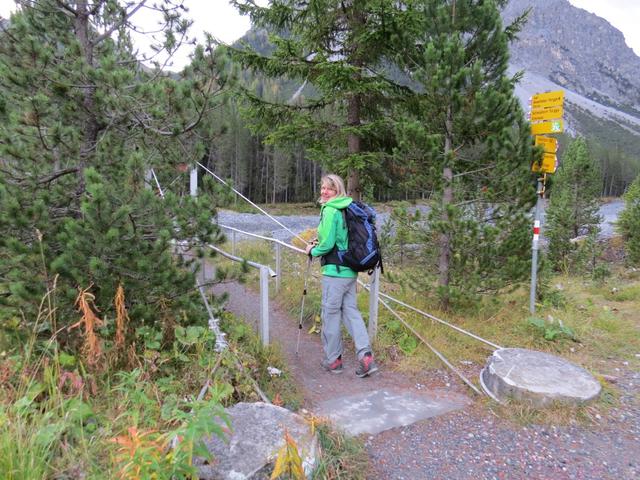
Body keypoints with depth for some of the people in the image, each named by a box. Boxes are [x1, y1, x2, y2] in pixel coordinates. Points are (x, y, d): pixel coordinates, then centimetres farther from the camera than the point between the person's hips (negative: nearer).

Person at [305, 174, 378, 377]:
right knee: (350, 310, 13)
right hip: (350, 270, 9)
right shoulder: (347, 208, 12)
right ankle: (366, 356, 6)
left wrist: (313, 251, -1)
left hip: (334, 271, -9)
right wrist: (320, 244, 19)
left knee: (330, 314, 5)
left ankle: (333, 360, 18)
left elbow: (327, 243, -19)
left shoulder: (330, 210, -15)